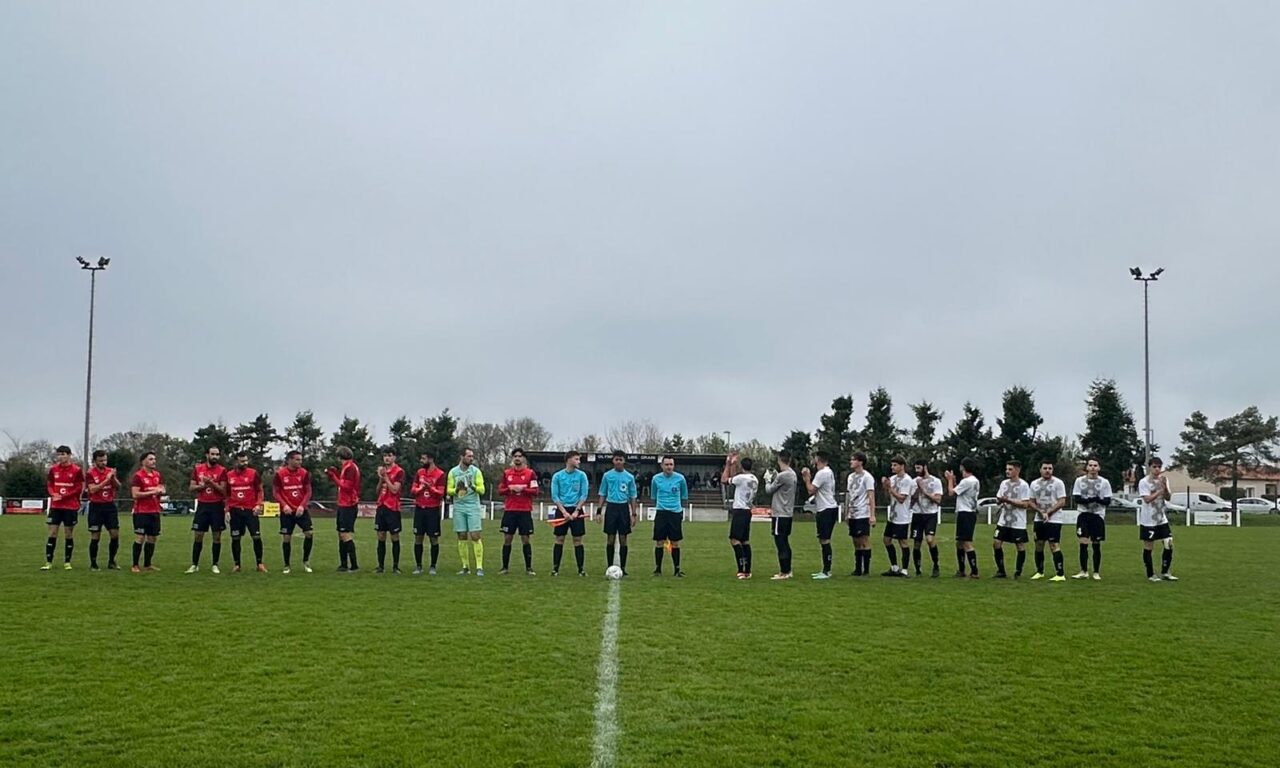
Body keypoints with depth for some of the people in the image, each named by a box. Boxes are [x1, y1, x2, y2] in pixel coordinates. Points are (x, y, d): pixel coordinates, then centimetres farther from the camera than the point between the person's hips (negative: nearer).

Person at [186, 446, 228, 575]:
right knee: (197, 536, 3)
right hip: (202, 506, 2)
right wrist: (202, 486, -10)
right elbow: (191, 487, 7)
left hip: (217, 506, -2)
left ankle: (215, 565, 11)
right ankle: (194, 565, 12)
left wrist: (211, 482, -20)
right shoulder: (198, 469, 5)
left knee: (217, 536, 2)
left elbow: (223, 490, -7)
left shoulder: (222, 470, -3)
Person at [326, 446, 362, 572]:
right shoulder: (346, 467, 15)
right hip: (343, 505, 10)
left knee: (346, 535, -10)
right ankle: (343, 564, 19)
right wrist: (336, 474, 11)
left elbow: (346, 486, -18)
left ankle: (354, 565, -9)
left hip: (348, 506, -10)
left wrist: (334, 476, -11)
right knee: (342, 534, 13)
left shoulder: (350, 467, -14)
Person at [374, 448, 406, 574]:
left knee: (394, 537, 0)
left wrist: (385, 477, -13)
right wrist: (380, 478, -2)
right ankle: (381, 566, 12)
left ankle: (395, 567, 5)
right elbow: (378, 491, 14)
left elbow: (394, 490, -15)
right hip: (381, 507, 6)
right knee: (381, 537, 6)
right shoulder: (382, 470, 13)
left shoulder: (399, 471, -7)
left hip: (393, 508, -6)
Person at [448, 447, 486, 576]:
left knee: (475, 536, -8)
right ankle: (465, 567, 12)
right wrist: (456, 489, -14)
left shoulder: (476, 471, 2)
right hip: (459, 507, 2)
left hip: (473, 507, -2)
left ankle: (479, 567, -5)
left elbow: (482, 490, -2)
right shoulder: (453, 472, 6)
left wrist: (473, 487, -21)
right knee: (462, 537, 3)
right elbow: (448, 490, 6)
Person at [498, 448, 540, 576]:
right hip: (509, 511, 2)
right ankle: (505, 567, 11)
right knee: (507, 539, 3)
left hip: (525, 511, -2)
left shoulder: (530, 473, 2)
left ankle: (528, 568, 6)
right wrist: (510, 489, -10)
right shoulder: (506, 473, 9)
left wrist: (522, 489, -15)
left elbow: (535, 491, -4)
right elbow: (500, 490, 8)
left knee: (525, 539, 0)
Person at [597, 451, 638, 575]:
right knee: (610, 539, 1)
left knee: (623, 539, 2)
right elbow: (602, 494, 9)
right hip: (611, 507, 0)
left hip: (624, 508, 0)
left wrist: (634, 514, 3)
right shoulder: (607, 475, 4)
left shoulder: (629, 477, 5)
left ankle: (622, 568, 8)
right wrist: (599, 510, 0)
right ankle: (609, 567, 7)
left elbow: (632, 497, 8)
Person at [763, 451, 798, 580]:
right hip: (788, 513, 9)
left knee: (780, 543, -4)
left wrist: (768, 479, 9)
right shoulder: (793, 474, 9)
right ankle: (787, 570, 18)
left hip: (780, 514, -9)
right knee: (785, 542, 14)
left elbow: (769, 490, -7)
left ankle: (784, 572, -3)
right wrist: (774, 478, 14)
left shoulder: (782, 476, -18)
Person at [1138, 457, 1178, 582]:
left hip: (1162, 519, 5)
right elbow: (1147, 499, -20)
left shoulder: (1163, 479, 6)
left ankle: (1165, 573, 13)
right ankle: (1150, 575, 11)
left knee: (1169, 545, 1)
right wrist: (1160, 490, -21)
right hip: (1148, 521, -5)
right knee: (1148, 547, 2)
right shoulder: (1144, 482, -11)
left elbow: (1167, 498, 0)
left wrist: (1165, 486, -17)